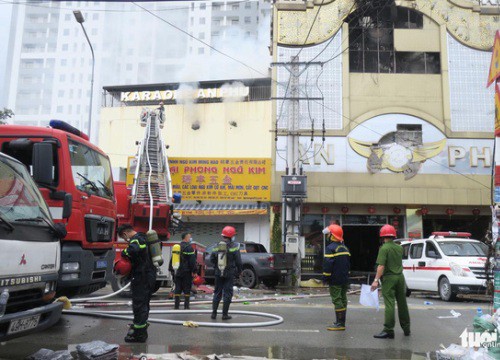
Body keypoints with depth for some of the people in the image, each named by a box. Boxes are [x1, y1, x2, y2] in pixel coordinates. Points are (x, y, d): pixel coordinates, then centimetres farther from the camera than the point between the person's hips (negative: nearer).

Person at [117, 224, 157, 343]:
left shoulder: (136, 239, -14)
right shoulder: (143, 238, 17)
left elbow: (134, 250, -37)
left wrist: (124, 252, -17)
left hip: (141, 277, -10)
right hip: (150, 275, 10)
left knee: (139, 304, -3)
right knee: (144, 304, 23)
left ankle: (139, 334, 3)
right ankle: (141, 326, 38)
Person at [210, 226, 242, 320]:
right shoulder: (234, 246, -10)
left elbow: (212, 258, 5)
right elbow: (238, 261, -9)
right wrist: (238, 272, 2)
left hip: (218, 273, 4)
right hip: (229, 273, -4)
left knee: (217, 293, 13)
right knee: (227, 293, 4)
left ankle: (214, 313, 14)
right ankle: (225, 314, 6)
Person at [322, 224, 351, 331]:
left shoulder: (330, 248, -15)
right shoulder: (345, 248, 14)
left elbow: (327, 265, -18)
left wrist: (325, 278, -11)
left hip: (335, 280, -9)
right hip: (345, 279, 9)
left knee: (337, 300, -6)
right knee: (343, 299, 13)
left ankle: (340, 324, -7)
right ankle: (342, 322, 21)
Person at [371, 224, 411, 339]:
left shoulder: (384, 248, -13)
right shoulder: (399, 247, 8)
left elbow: (381, 266, -20)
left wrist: (376, 280, -19)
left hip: (389, 278, -6)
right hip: (400, 276, 6)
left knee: (389, 304, -7)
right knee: (402, 303, 15)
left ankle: (388, 330, -9)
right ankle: (406, 329, 25)